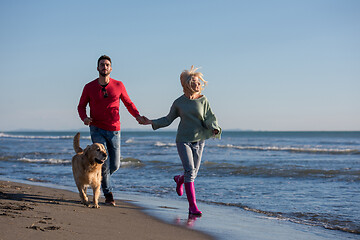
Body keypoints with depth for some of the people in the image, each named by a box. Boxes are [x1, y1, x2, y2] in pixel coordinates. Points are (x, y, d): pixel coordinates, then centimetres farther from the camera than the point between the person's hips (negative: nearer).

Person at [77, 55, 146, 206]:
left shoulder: (118, 86, 1)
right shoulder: (89, 87, -2)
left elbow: (128, 103, 12)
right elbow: (81, 106, 8)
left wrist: (137, 116, -7)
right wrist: (84, 118, -14)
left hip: (114, 131, 2)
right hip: (97, 130, -2)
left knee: (115, 165, 6)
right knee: (104, 163, -14)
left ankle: (100, 177, 38)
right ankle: (108, 195, 3)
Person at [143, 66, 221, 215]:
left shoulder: (203, 100, 2)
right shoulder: (179, 102, 1)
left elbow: (210, 118, -3)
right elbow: (168, 119, 10)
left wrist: (214, 129, -24)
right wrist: (151, 122, 0)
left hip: (199, 140, 2)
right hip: (183, 140, -2)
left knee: (193, 173, 8)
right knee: (189, 170, -15)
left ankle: (179, 179, 46)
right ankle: (192, 206, -11)